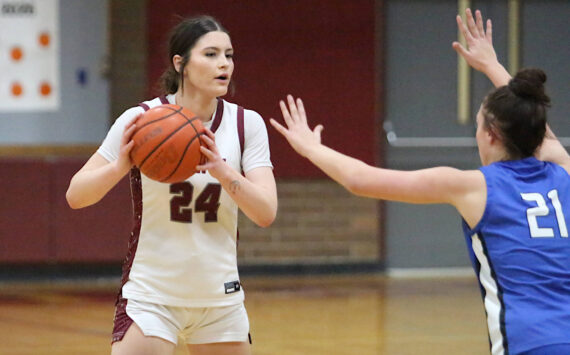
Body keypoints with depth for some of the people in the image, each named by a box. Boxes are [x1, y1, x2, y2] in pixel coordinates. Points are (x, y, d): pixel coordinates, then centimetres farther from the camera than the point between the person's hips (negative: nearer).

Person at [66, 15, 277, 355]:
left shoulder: (247, 124, -3)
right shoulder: (141, 120, -11)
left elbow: (266, 212, -12)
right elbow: (76, 195, -11)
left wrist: (221, 169, -28)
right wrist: (121, 166, -30)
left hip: (221, 298, 4)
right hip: (151, 297, -4)